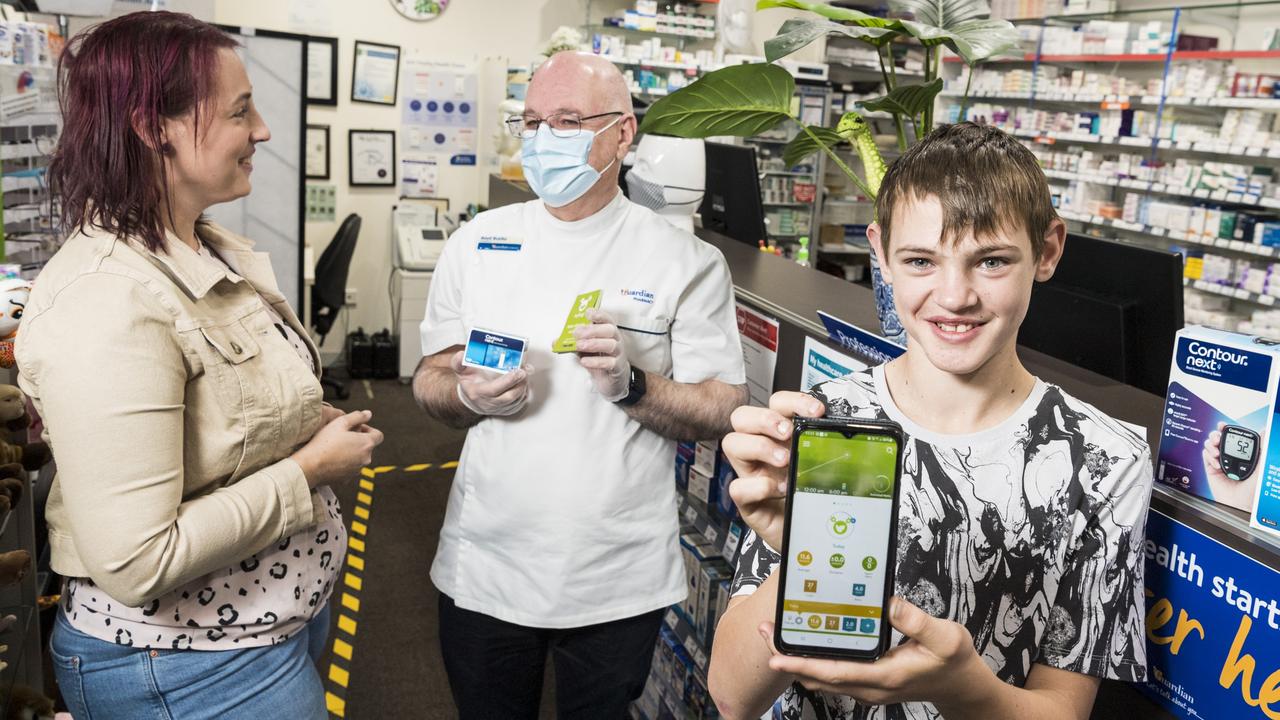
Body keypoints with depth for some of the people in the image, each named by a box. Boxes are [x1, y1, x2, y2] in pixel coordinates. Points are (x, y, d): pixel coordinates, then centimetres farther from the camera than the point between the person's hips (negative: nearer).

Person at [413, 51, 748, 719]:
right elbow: (430, 380, 7)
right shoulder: (477, 242, 2)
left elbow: (723, 412, -6)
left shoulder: (688, 261, -7)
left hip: (620, 582, -2)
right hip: (485, 568, 2)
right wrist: (469, 395, -16)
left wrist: (631, 386, -23)